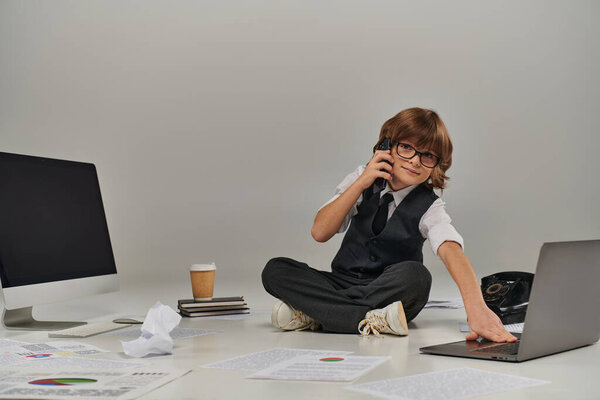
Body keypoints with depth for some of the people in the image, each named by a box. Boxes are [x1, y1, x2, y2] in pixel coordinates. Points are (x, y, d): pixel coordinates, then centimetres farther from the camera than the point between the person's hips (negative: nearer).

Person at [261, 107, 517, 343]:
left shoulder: (428, 207, -10)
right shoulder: (362, 179, -1)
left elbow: (450, 249, -31)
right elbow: (320, 233, -8)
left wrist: (476, 308, -50)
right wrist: (361, 183, -17)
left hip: (390, 291, -3)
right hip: (343, 281, 3)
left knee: (415, 275, -37)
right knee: (275, 270, -20)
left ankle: (313, 314, -29)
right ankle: (368, 320, -35)